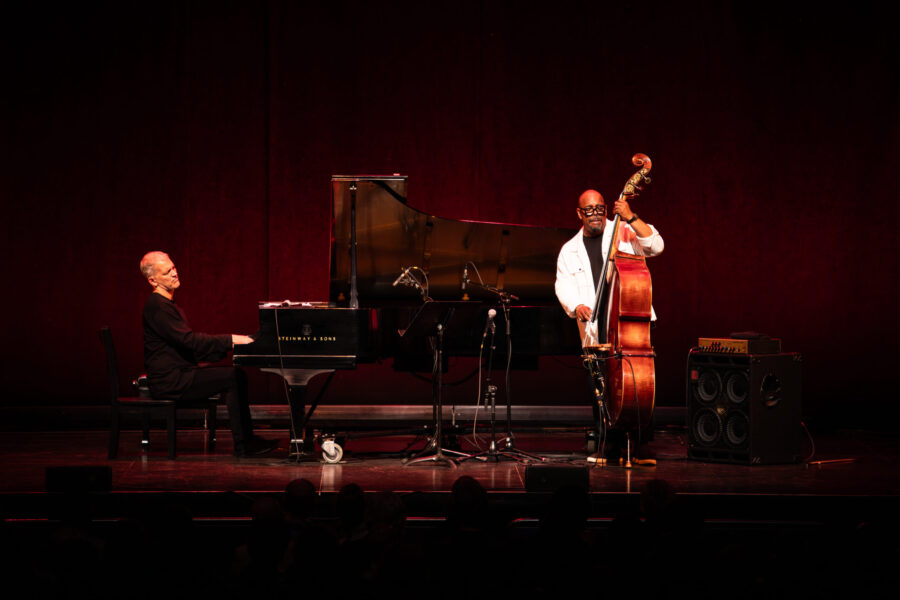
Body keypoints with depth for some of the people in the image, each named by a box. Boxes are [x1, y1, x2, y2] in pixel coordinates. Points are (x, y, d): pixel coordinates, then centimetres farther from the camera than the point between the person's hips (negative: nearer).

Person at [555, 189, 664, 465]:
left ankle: (641, 447, -10)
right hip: (595, 331, 3)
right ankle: (612, 446, 13)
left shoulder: (623, 234, 7)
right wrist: (576, 306, -12)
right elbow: (563, 286, 8)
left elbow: (656, 245, -7)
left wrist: (631, 218, -17)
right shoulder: (569, 251, 17)